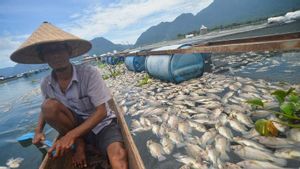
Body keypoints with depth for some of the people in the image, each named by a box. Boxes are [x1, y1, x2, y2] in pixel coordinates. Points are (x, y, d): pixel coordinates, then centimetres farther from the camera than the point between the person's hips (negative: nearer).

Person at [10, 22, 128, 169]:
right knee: (49, 106, -22)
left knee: (119, 155, -34)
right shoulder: (45, 84, -6)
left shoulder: (89, 73, -20)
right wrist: (38, 130, -4)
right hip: (76, 124, 6)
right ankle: (79, 144, -4)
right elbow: (46, 110, 14)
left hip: (102, 124, -6)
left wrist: (71, 135, -27)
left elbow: (102, 111, -20)